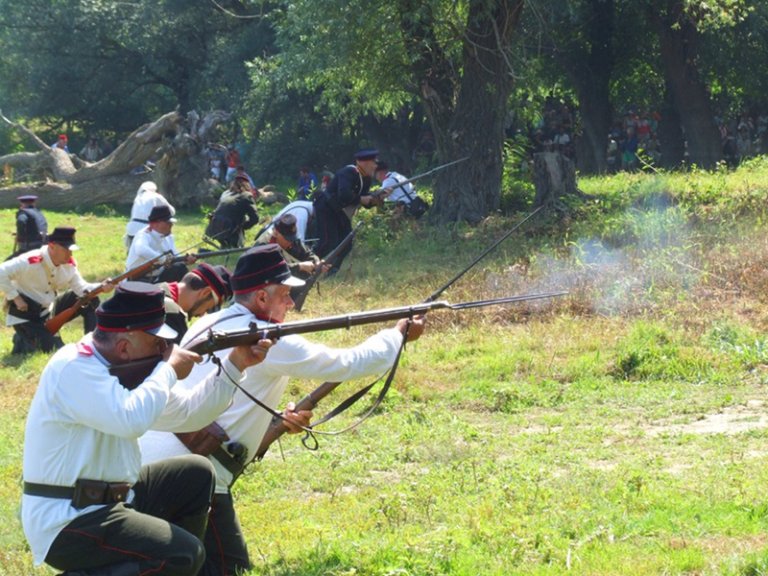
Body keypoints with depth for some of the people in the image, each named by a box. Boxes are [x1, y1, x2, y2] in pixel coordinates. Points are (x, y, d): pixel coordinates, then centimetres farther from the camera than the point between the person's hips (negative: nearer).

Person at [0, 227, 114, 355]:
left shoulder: (69, 264, -6)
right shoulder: (31, 262, -29)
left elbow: (81, 288, -7)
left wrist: (101, 287, -27)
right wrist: (15, 297, -28)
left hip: (45, 312, 7)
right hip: (24, 313, -7)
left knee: (90, 301, -2)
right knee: (54, 349, -17)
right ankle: (22, 341, 10)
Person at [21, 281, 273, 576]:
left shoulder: (123, 366, 9)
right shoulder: (72, 369, -19)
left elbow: (189, 411, 18)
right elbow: (132, 420, -34)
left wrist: (234, 364, 6)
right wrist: (169, 369, -18)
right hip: (66, 525, -10)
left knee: (196, 474, 16)